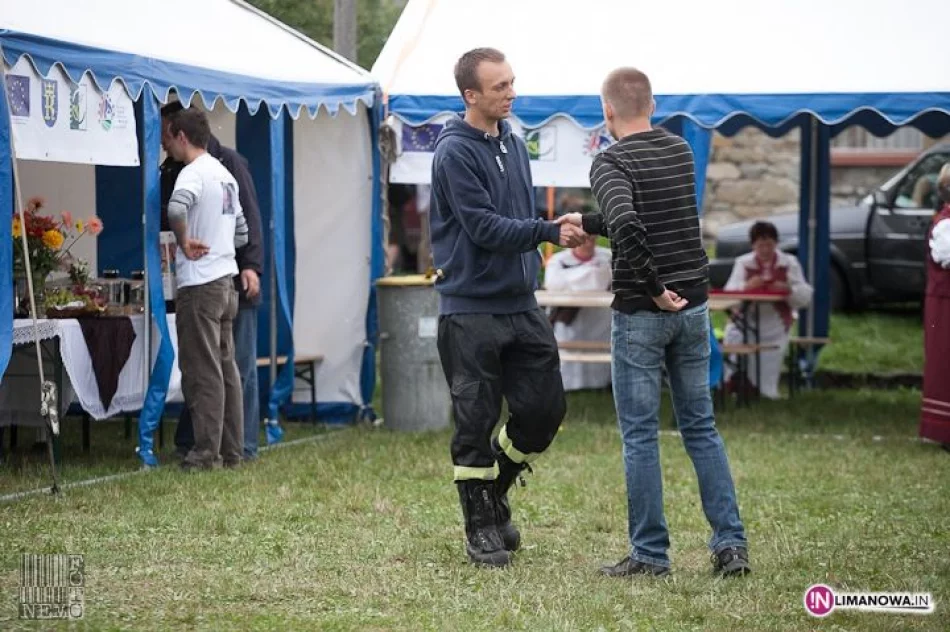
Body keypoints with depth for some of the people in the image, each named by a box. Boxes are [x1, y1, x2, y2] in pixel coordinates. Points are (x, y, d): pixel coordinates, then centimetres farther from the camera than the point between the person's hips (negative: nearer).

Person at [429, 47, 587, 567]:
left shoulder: (514, 145, 13)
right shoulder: (454, 152, -11)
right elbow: (484, 227, -18)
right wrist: (548, 231, -26)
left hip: (521, 304, 7)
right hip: (471, 307, -7)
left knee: (545, 407, 4)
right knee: (476, 419, 0)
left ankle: (495, 489, 27)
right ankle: (480, 526, 10)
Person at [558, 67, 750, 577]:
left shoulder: (611, 162, -12)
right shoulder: (681, 151, 9)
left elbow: (626, 225, -30)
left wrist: (653, 287, -20)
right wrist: (588, 223, 29)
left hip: (641, 313, -6)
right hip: (693, 306, 6)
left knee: (639, 434, 2)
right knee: (701, 428, 12)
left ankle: (650, 554, 5)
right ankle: (730, 543, 7)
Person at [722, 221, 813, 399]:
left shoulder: (789, 263, 5)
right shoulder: (743, 263, 5)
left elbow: (805, 296, 0)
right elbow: (728, 293, -7)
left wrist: (788, 290, -21)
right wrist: (746, 286, -28)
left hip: (776, 324, -1)